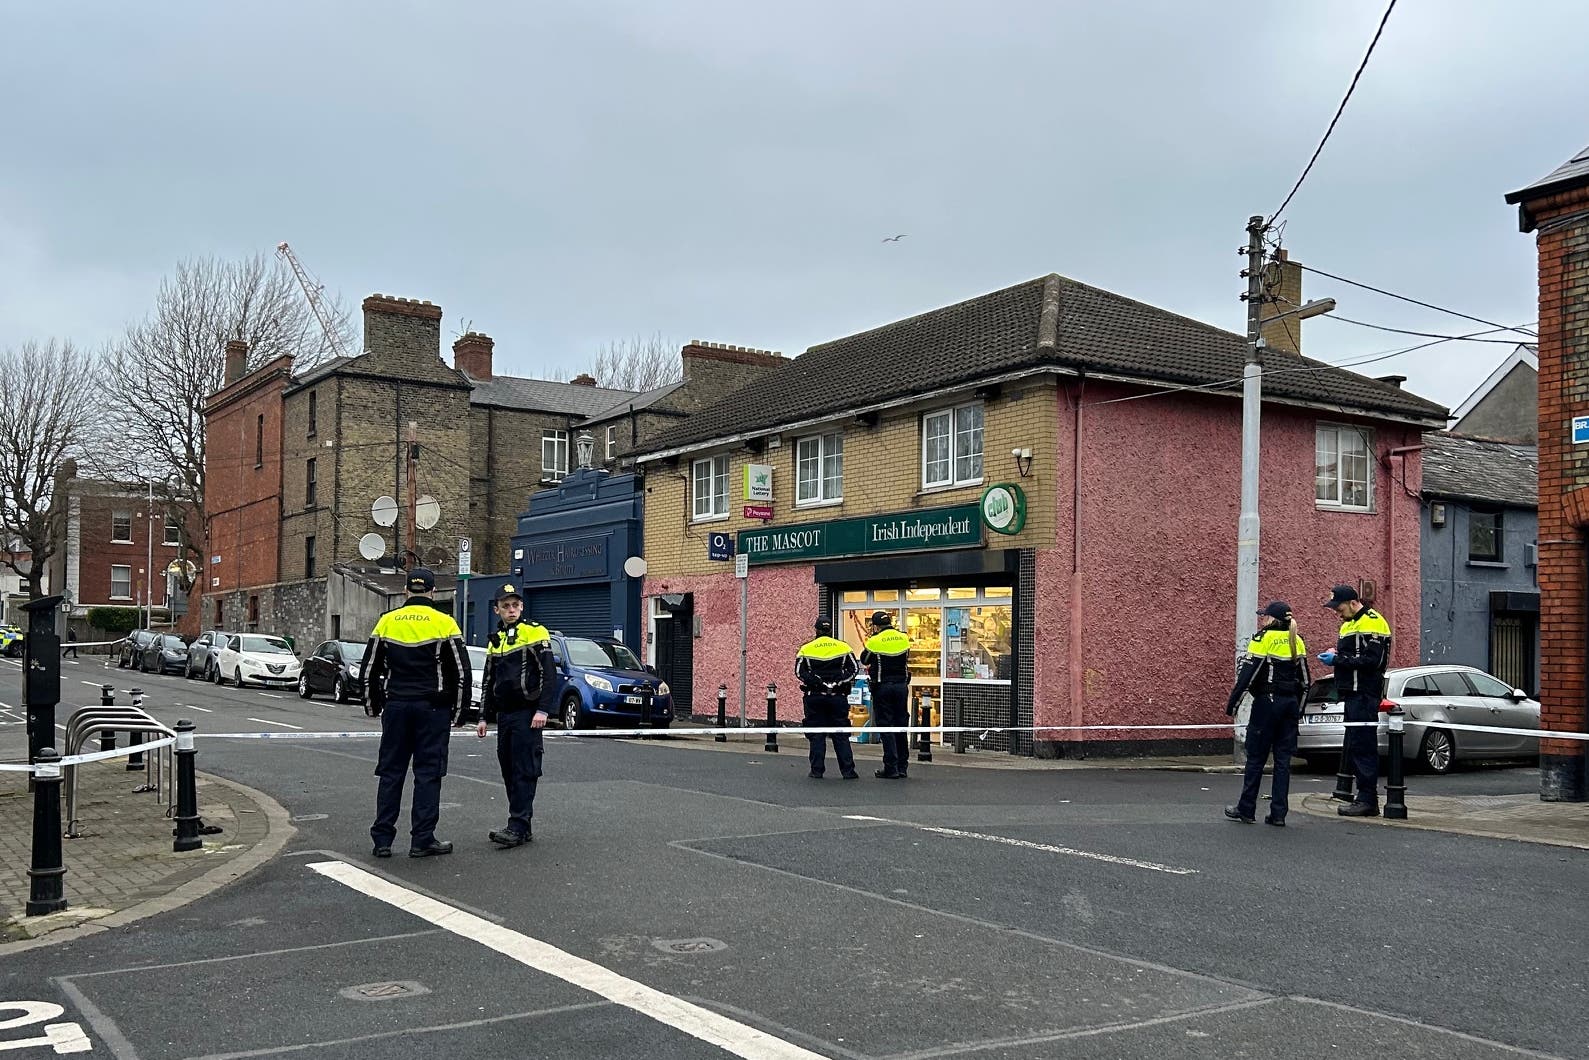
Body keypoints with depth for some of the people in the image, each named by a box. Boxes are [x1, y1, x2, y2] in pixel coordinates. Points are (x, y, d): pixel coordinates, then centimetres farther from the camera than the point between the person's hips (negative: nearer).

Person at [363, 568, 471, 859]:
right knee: (428, 774, 2)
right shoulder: (444, 623, -3)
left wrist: (372, 707, 20)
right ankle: (422, 840, 2)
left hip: (396, 706, 3)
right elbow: (461, 672, -3)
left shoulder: (387, 622, 5)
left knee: (391, 773, 9)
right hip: (432, 708, -2)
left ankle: (382, 839, 9)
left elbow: (369, 669, 9)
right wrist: (458, 711, 6)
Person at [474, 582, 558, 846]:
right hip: (503, 715, 7)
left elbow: (549, 674, -11)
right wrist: (484, 717, 19)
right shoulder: (495, 641, 17)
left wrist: (543, 710, -18)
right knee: (509, 771, 8)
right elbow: (488, 682, 24)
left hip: (527, 714, -7)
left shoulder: (534, 632, -4)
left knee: (525, 771, -8)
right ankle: (520, 826, 13)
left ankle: (519, 827, -10)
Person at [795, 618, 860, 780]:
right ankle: (848, 771, 3)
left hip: (814, 697, -1)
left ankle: (817, 770, 3)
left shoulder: (806, 649, 3)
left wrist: (814, 682, -5)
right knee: (841, 735, 6)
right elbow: (854, 669, 1)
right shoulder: (843, 647, 6)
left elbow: (799, 671, -4)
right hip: (838, 697, 1)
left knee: (816, 735, 5)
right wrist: (839, 681, -1)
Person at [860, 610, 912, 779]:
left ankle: (891, 768, -3)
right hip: (901, 685, 4)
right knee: (901, 725, 11)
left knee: (885, 726, 0)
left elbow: (864, 660, 3)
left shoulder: (875, 641, -10)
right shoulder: (904, 639, 2)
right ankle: (902, 767, 15)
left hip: (882, 687, -4)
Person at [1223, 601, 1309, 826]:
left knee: (1256, 757, 2)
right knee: (1283, 759, 7)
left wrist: (1232, 704, -7)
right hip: (1290, 704, 6)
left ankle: (1246, 809, 7)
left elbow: (1247, 674, -13)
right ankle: (1278, 813, 6)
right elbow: (1304, 680, 16)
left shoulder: (1264, 639, -9)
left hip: (1267, 702, -6)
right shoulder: (1296, 641, 11)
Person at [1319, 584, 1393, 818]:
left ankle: (1368, 800, -7)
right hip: (1353, 694, 10)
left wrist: (1338, 660, -18)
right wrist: (1335, 656, 7)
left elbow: (1372, 660, -19)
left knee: (1363, 747, -9)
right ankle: (1365, 799, 14)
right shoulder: (1350, 624, 21)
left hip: (1364, 695, -10)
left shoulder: (1372, 623, -10)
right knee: (1355, 748, 10)